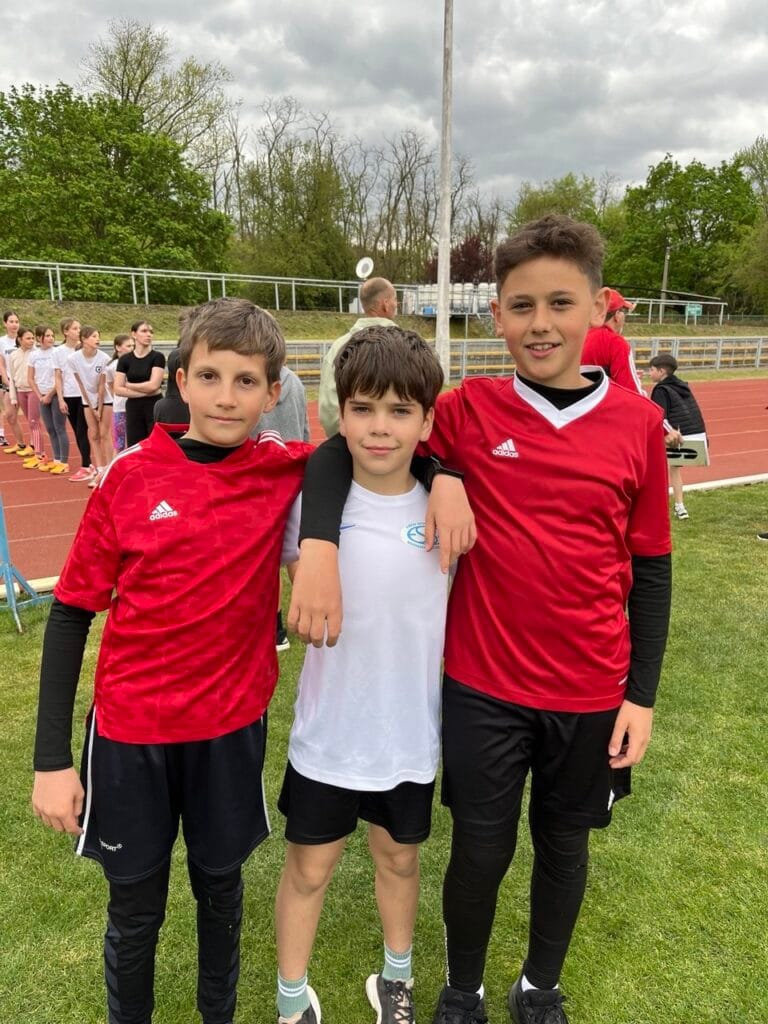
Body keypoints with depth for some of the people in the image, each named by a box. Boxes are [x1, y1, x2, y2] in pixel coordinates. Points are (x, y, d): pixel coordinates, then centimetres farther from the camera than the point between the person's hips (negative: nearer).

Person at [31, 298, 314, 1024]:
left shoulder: (286, 472, -10)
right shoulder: (130, 477, -11)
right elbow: (70, 615, -6)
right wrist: (51, 758, -6)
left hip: (232, 723, 1)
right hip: (131, 726, -1)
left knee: (220, 885, 22)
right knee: (135, 906, 17)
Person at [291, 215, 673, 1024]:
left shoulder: (638, 423, -6)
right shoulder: (469, 411, -9)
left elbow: (651, 569, 0)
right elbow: (340, 449, -7)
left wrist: (641, 694, -1)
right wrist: (318, 546, -24)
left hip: (590, 692, 2)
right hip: (483, 685, -1)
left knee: (563, 843, 21)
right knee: (480, 850, 14)